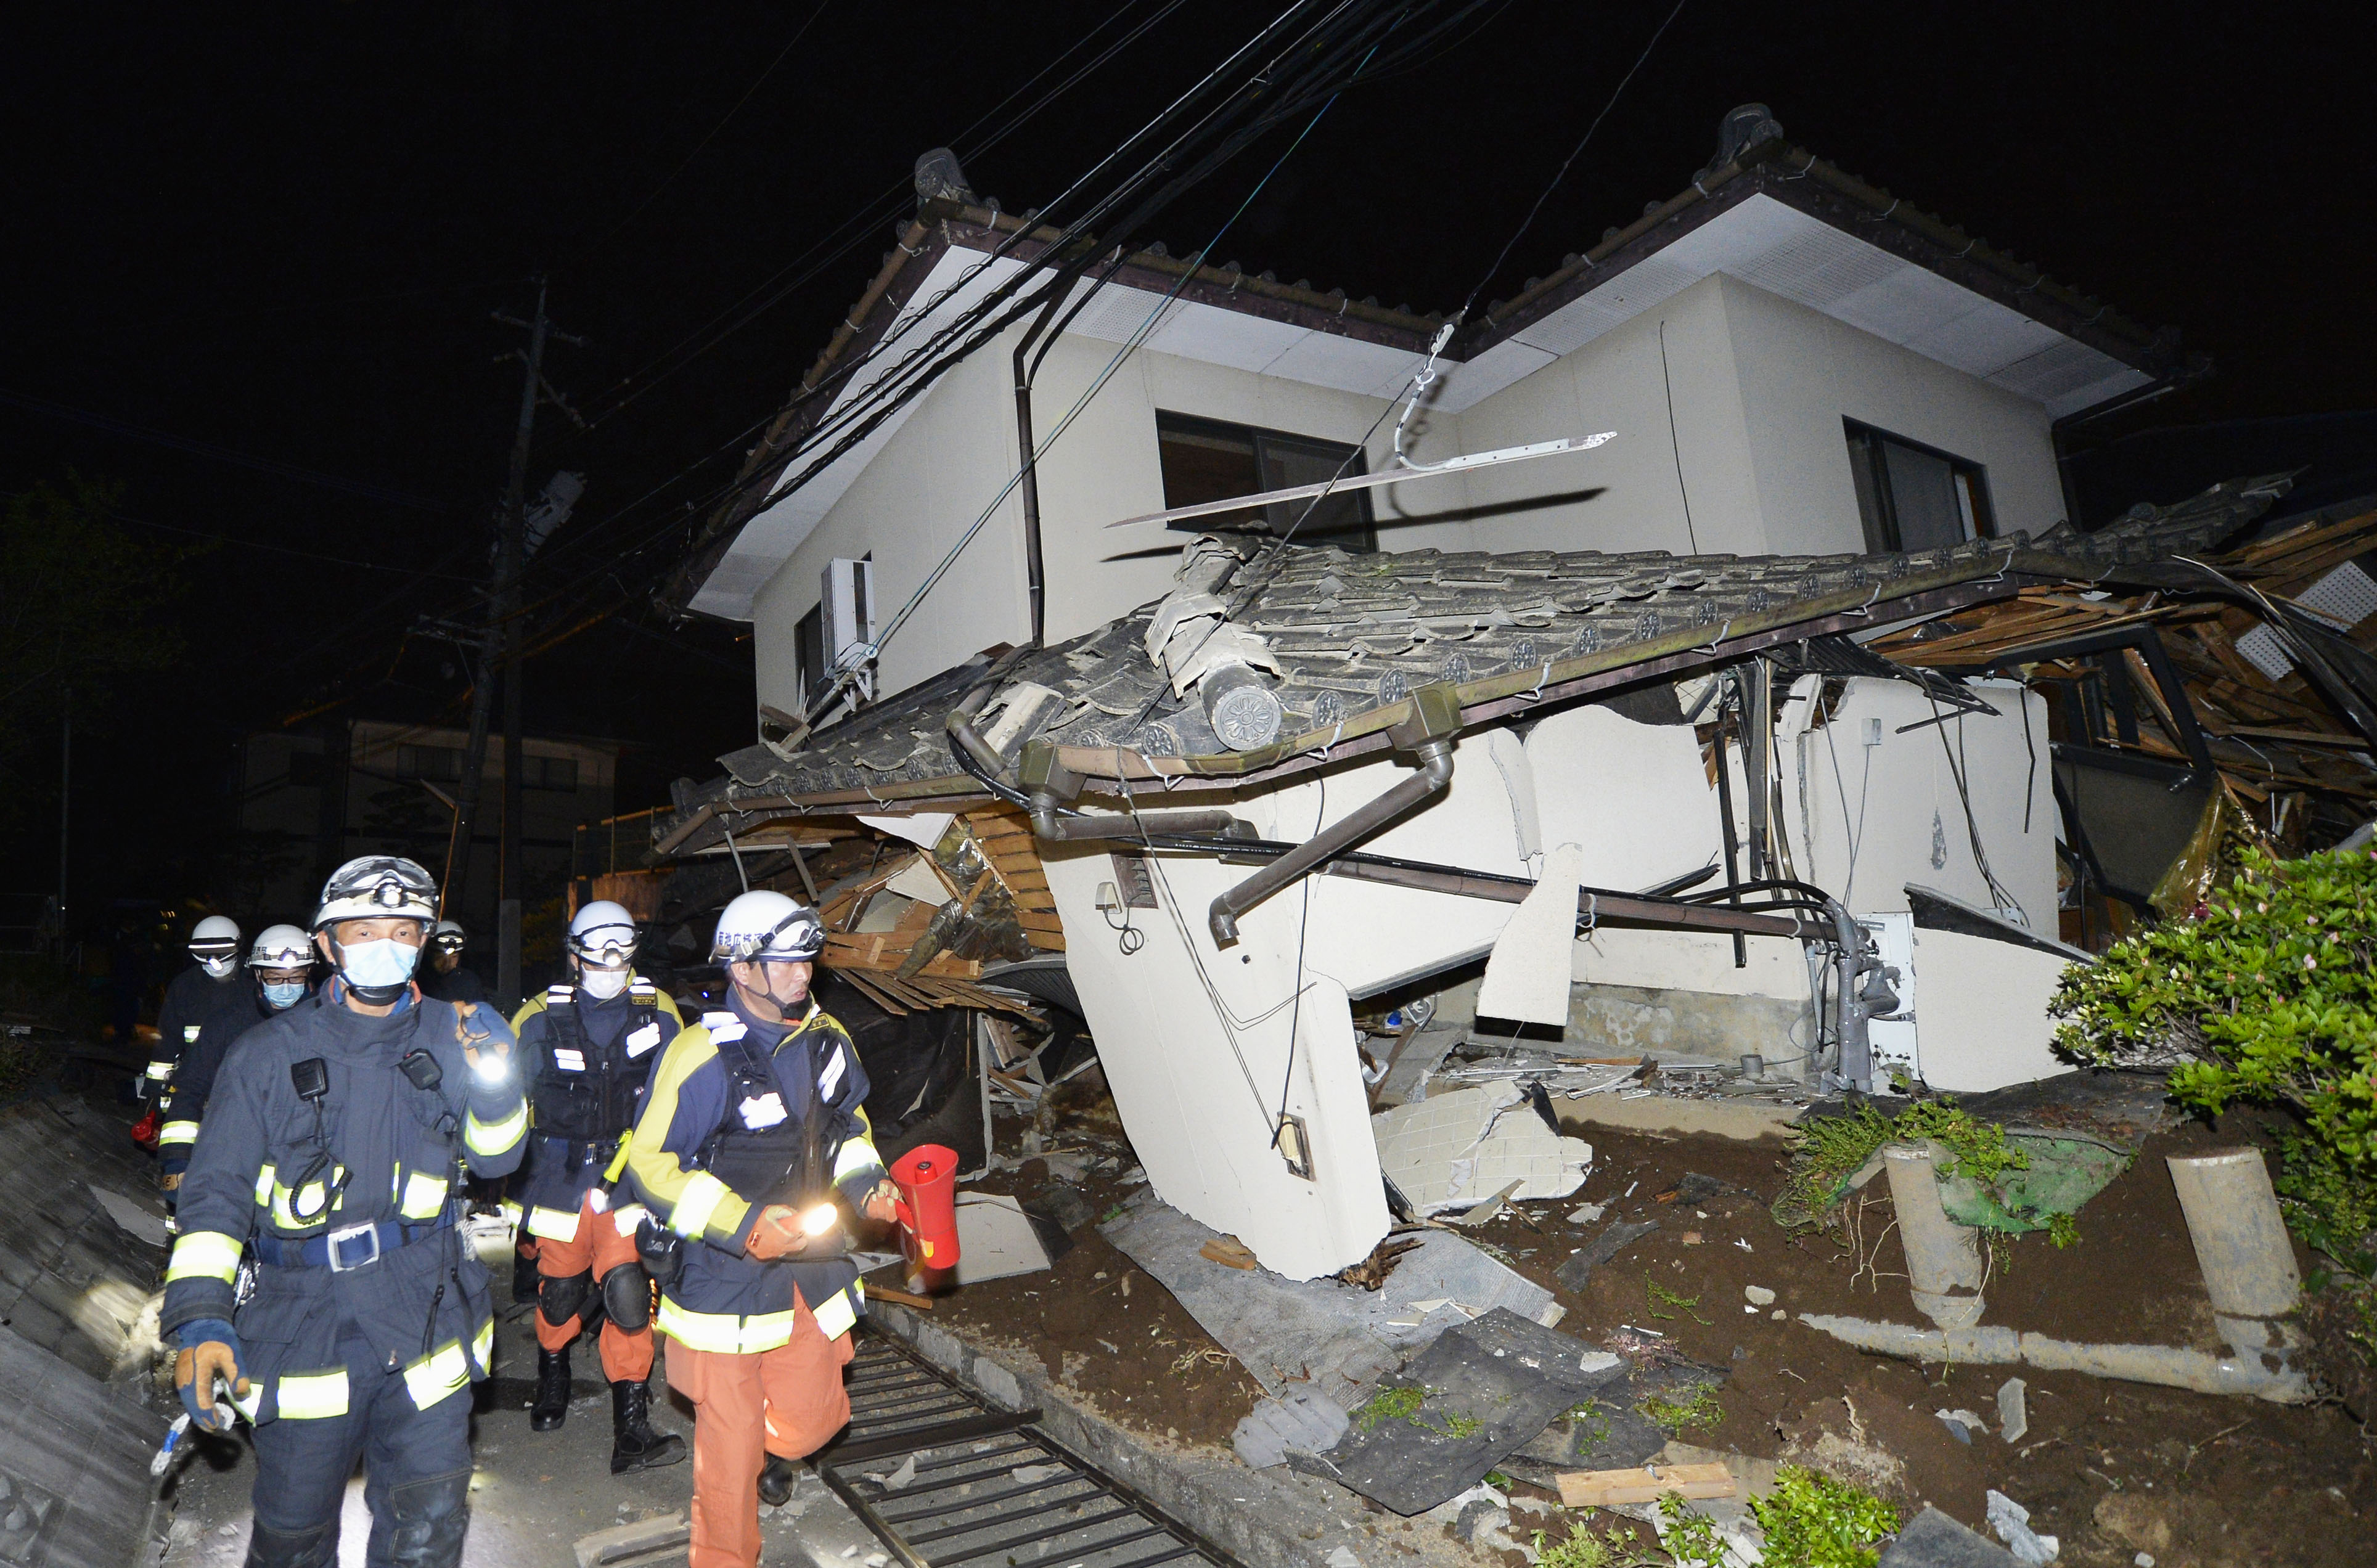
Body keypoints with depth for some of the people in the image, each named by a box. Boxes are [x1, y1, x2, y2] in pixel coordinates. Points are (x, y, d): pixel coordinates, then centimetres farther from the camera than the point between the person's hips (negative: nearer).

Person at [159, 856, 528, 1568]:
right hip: (306, 1321, -1)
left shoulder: (451, 1036, 2)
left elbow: (494, 1158, 3)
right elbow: (218, 1191, -3)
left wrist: (493, 1085, -17)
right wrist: (201, 1318, -14)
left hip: (428, 1320, 1)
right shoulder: (272, 1052, -3)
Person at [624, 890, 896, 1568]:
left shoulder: (826, 1040, 1)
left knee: (813, 1416, 15)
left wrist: (866, 1183, -1)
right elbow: (650, 1161, -16)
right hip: (724, 1271, -5)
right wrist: (744, 1226, -23)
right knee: (730, 1441, 4)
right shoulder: (701, 1055, -20)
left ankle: (769, 1445, 49)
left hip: (810, 1260, 6)